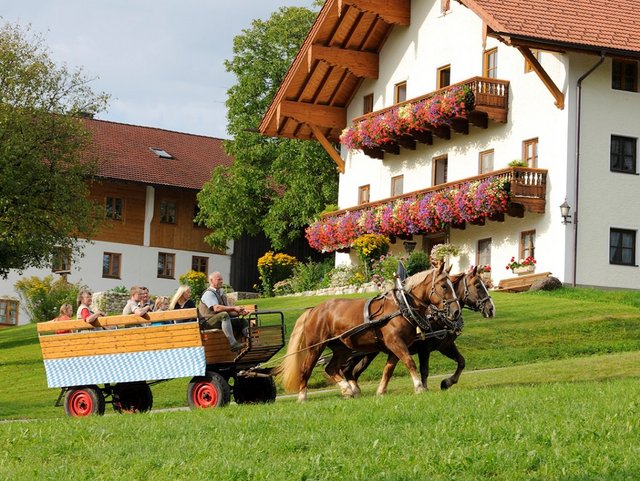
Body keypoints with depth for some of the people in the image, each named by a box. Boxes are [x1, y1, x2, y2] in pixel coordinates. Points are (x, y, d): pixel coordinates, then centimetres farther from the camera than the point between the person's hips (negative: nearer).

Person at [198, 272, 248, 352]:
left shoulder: (221, 293, 20)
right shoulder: (208, 293, -8)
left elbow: (228, 311, 15)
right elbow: (216, 308, -25)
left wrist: (239, 312, -5)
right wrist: (234, 308, -26)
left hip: (221, 320, 9)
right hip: (208, 322, -9)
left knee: (242, 321, -2)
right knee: (224, 315, -37)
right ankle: (233, 344, -46)